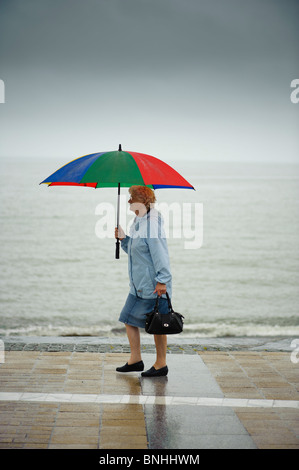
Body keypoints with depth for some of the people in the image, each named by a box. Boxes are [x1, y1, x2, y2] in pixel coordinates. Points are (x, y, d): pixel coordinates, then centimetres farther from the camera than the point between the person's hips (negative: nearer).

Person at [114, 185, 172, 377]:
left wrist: (162, 280, -23)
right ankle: (136, 359, 21)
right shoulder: (137, 223, 12)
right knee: (129, 319, 11)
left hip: (154, 285, -10)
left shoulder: (152, 224, -17)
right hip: (138, 285, 10)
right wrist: (123, 238, 6)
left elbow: (160, 254, -20)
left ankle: (161, 365, 11)